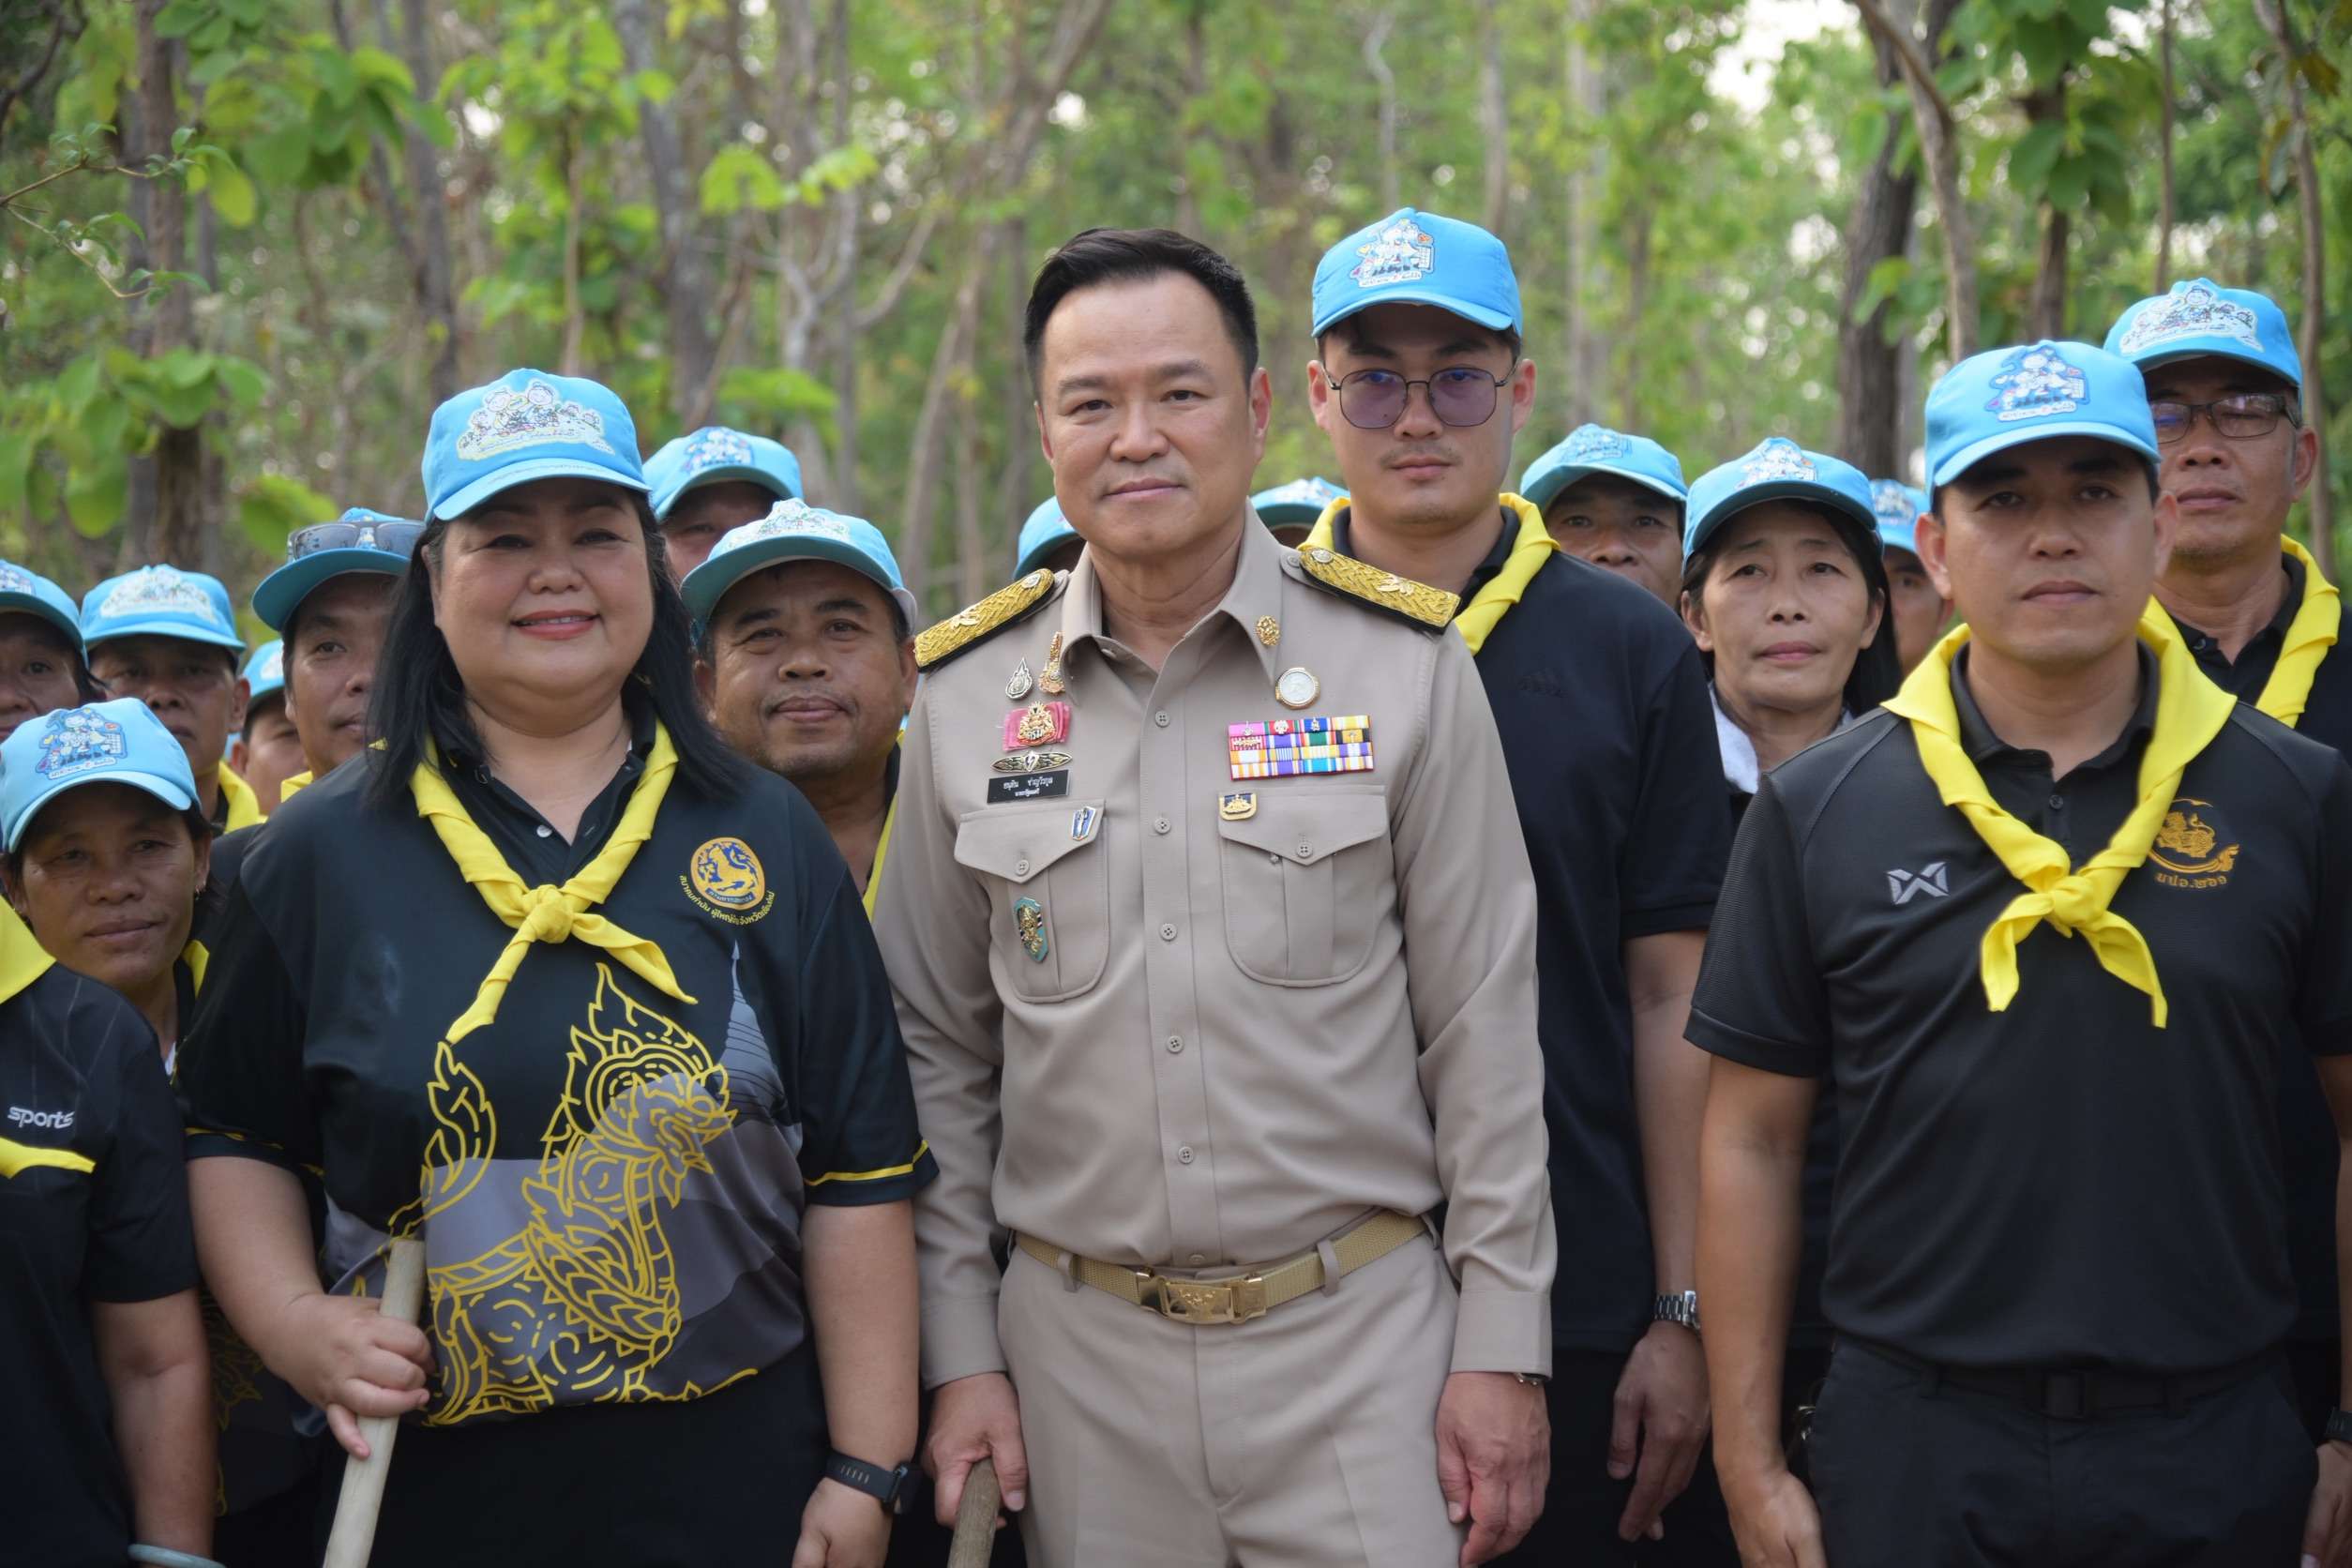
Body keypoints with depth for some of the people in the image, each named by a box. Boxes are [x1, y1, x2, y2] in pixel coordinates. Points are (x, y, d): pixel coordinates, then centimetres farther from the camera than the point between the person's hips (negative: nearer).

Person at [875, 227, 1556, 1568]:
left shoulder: (1403, 662, -3)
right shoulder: (965, 693, 2)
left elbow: (1484, 1031, -1)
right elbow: (939, 1051, 8)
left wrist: (1502, 1348, -3)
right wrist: (959, 1351, 4)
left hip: (1360, 1332, -2)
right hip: (1080, 1352, 2)